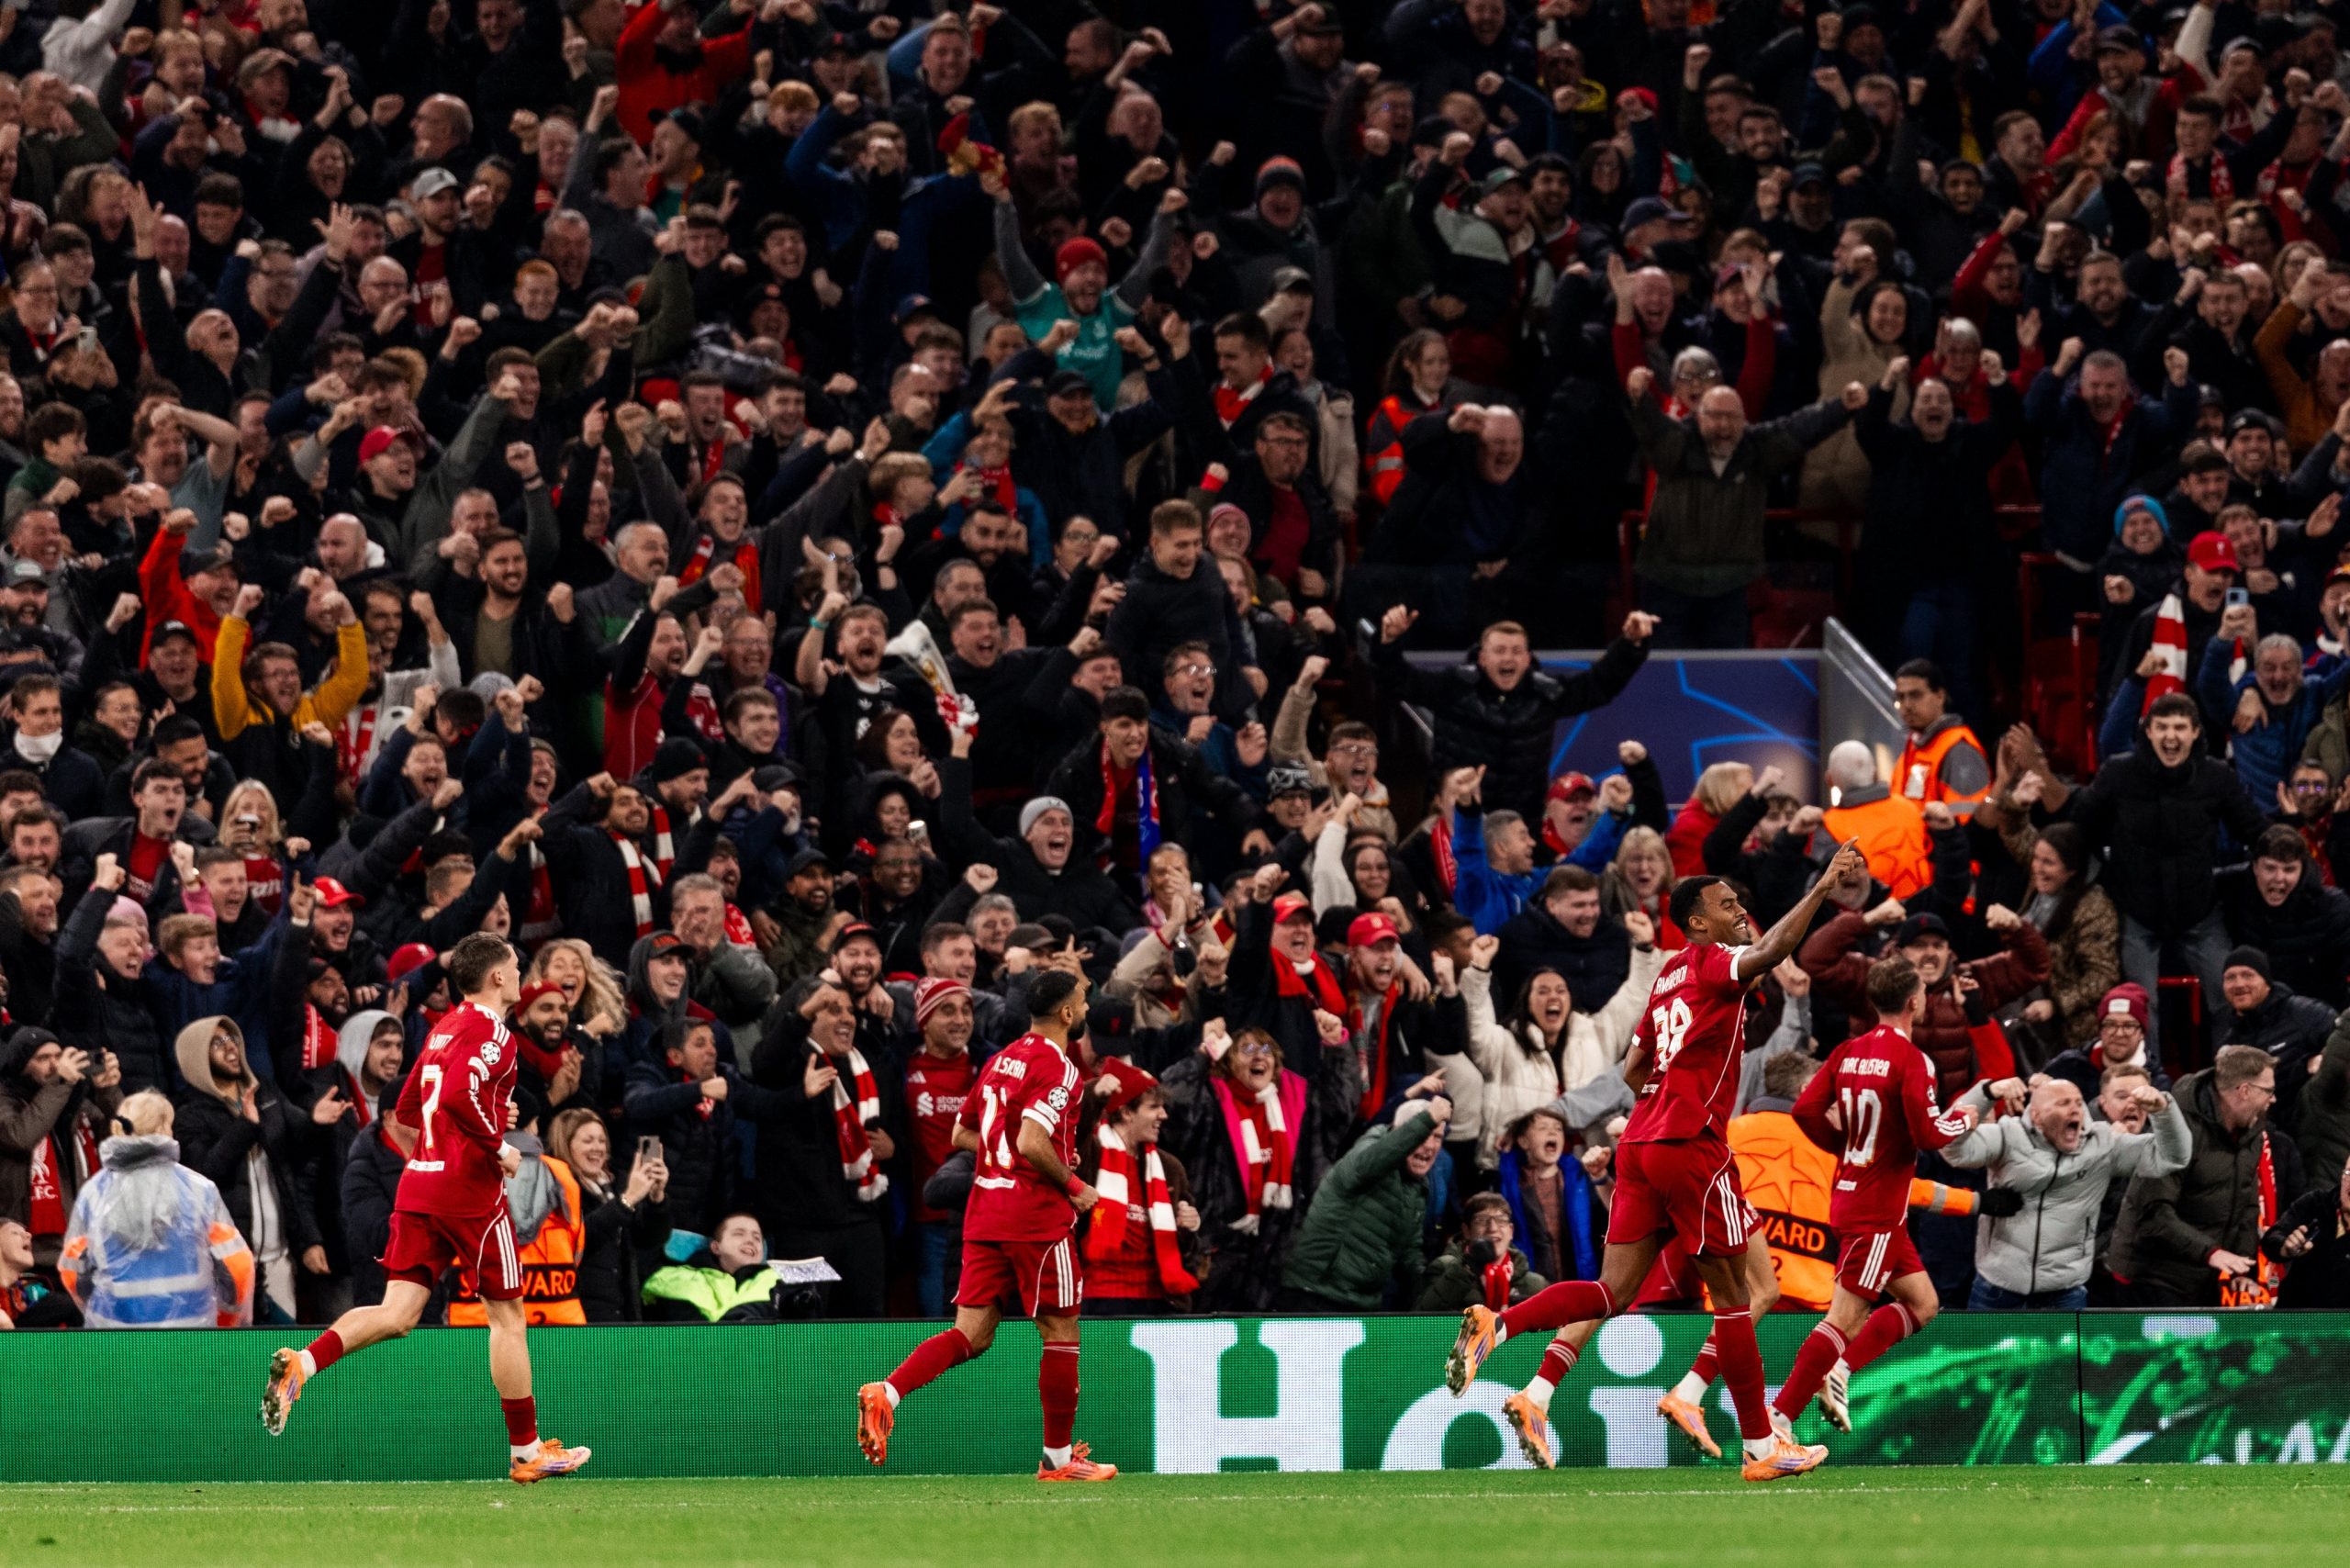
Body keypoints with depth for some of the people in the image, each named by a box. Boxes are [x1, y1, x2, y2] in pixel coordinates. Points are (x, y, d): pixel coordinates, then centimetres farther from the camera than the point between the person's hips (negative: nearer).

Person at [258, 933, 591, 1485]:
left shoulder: (444, 1029, 18)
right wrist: (498, 1148, -14)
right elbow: (459, 1094, -26)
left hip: (418, 1185, 7)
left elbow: (407, 1107, 24)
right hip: (470, 1188, -7)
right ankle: (525, 1452, 13)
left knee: (397, 1315, 0)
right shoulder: (490, 1032, -9)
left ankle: (302, 1363, -24)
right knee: (506, 1314, 6)